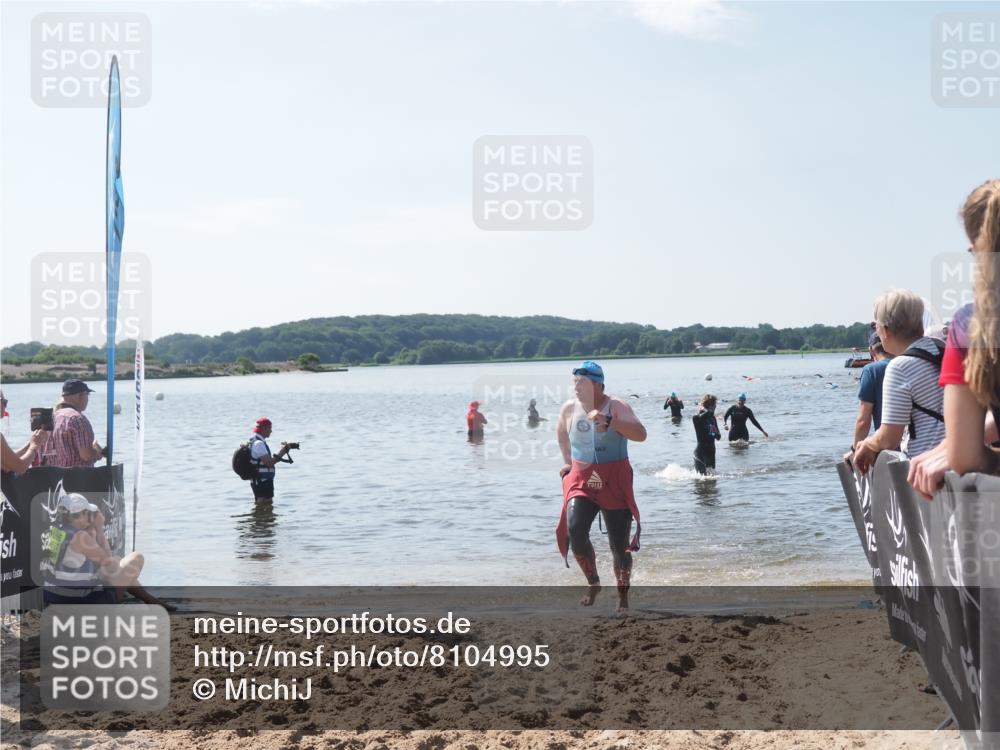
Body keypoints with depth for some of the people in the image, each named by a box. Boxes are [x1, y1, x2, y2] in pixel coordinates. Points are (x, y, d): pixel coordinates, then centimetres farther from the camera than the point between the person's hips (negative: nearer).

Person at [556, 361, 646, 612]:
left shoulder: (616, 407, -11)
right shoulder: (569, 408, 1)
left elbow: (640, 434, -26)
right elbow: (561, 431, 24)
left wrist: (610, 422, -38)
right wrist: (567, 461, 20)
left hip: (615, 483, -3)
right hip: (581, 480, 3)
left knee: (619, 544, 2)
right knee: (575, 532, -19)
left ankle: (623, 598, 21)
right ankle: (593, 583, 4)